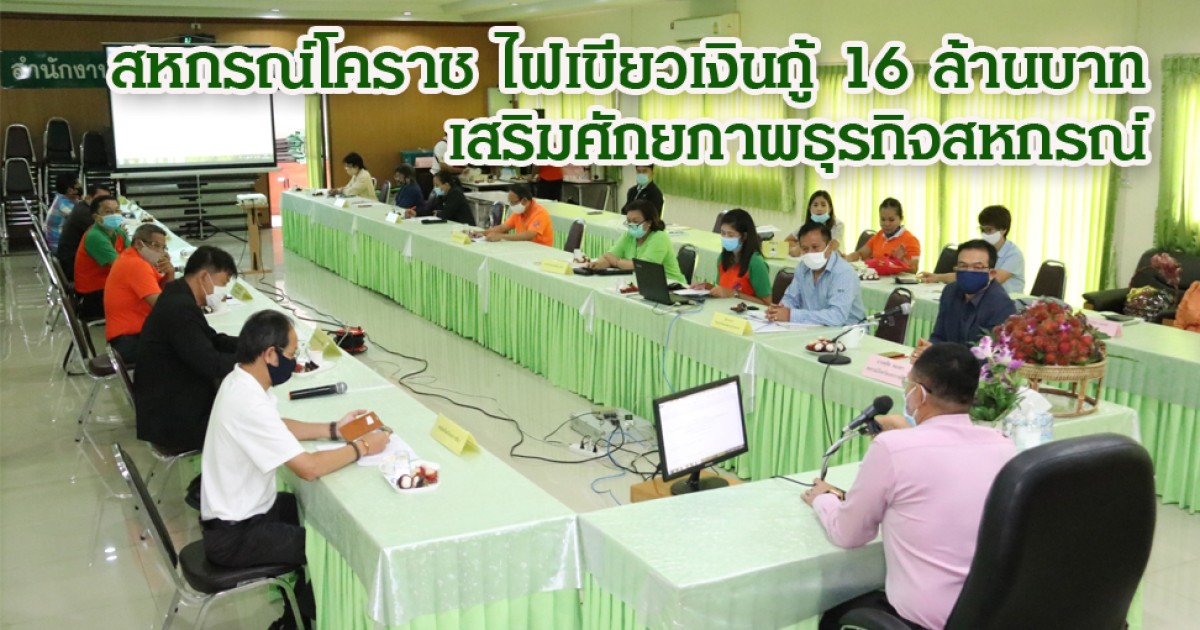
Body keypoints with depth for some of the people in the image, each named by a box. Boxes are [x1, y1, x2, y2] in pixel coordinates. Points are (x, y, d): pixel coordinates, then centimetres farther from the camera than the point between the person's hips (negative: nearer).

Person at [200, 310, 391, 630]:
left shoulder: (240, 382, -1)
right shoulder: (249, 403, -31)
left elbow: (278, 427, 18)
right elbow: (309, 467, -31)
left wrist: (333, 430, 7)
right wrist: (361, 447, -17)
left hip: (240, 509, 9)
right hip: (234, 534, -9)